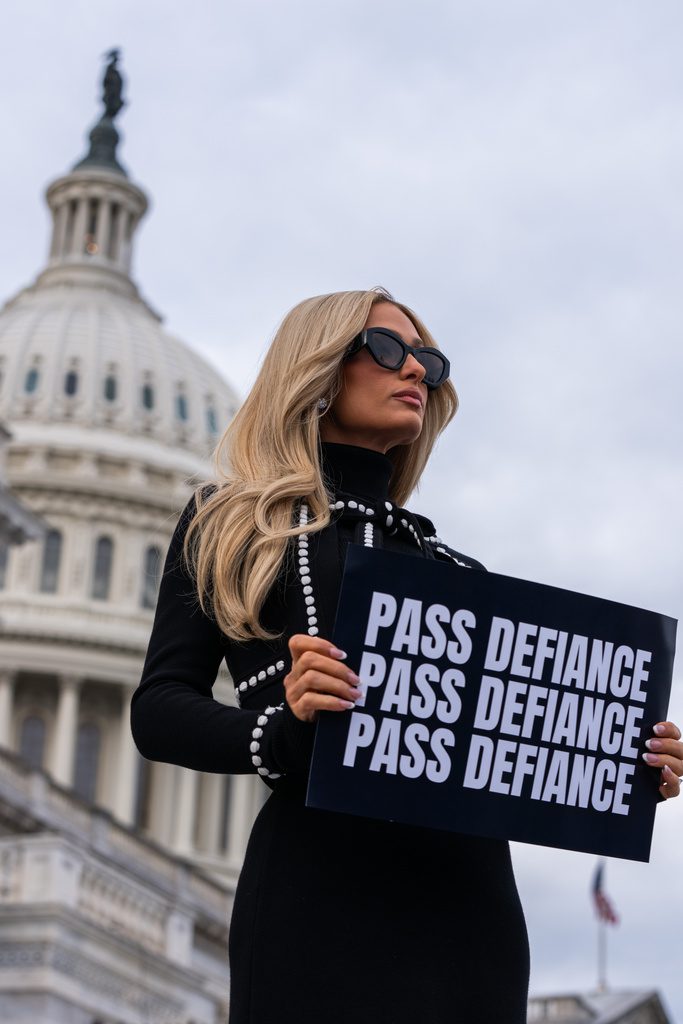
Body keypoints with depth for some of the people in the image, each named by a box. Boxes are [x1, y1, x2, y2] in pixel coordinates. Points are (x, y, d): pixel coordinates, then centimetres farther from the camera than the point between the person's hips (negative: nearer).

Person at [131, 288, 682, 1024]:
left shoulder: (455, 568, 22)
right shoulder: (230, 524, 11)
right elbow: (159, 712, 0)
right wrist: (284, 734, -20)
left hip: (471, 906, 4)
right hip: (322, 895, -4)